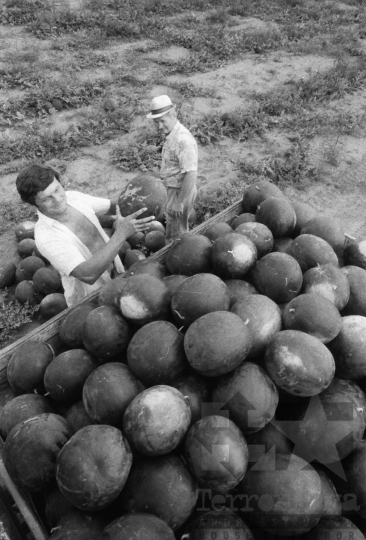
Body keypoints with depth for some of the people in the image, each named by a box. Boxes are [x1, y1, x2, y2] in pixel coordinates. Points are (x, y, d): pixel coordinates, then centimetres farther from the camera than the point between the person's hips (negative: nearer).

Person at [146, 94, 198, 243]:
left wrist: (180, 202, -25)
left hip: (180, 191, -10)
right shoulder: (170, 135, 5)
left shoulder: (183, 140, -26)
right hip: (173, 188, 10)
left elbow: (191, 174, -29)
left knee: (176, 237, 5)